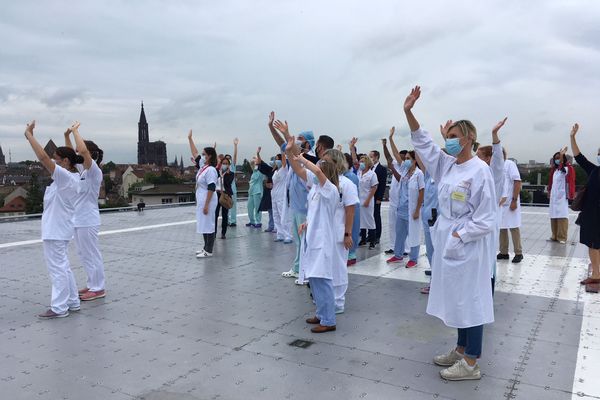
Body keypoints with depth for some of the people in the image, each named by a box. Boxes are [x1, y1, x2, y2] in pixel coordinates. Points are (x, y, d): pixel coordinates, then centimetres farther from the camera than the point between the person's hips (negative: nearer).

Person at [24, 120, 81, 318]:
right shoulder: (73, 176, 5)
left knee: (57, 267, -2)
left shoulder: (65, 176, -21)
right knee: (63, 266, 17)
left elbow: (43, 157, -26)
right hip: (60, 228, 10)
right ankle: (72, 302, 24)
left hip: (55, 229, -10)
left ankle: (59, 307, 6)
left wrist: (29, 135, -18)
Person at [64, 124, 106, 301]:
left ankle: (98, 288, 7)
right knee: (84, 255, 16)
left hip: (87, 221, -9)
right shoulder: (83, 169, 10)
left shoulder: (94, 170, -15)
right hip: (78, 220, 9)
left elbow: (83, 150, -30)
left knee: (92, 255, -2)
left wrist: (76, 131, -19)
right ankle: (92, 285, 26)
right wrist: (67, 136, 8)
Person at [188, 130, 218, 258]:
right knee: (203, 224, 14)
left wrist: (206, 205, -22)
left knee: (208, 225, -3)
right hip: (201, 200, 9)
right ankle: (206, 248, 23)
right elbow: (195, 153, 19)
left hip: (208, 201, -9)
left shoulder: (211, 170, -18)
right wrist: (190, 138, 20)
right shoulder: (203, 166, 8)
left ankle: (209, 251, 4)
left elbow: (211, 189, -21)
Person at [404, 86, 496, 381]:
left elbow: (485, 219, -17)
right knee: (457, 298, 17)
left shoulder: (479, 171, -16)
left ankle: (471, 364, 15)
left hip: (467, 246, -8)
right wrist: (409, 112, -1)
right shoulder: (447, 165, 6)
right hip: (448, 243, 8)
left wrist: (458, 236, -17)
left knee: (470, 300, 2)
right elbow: (423, 143, 8)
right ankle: (461, 349, 32)